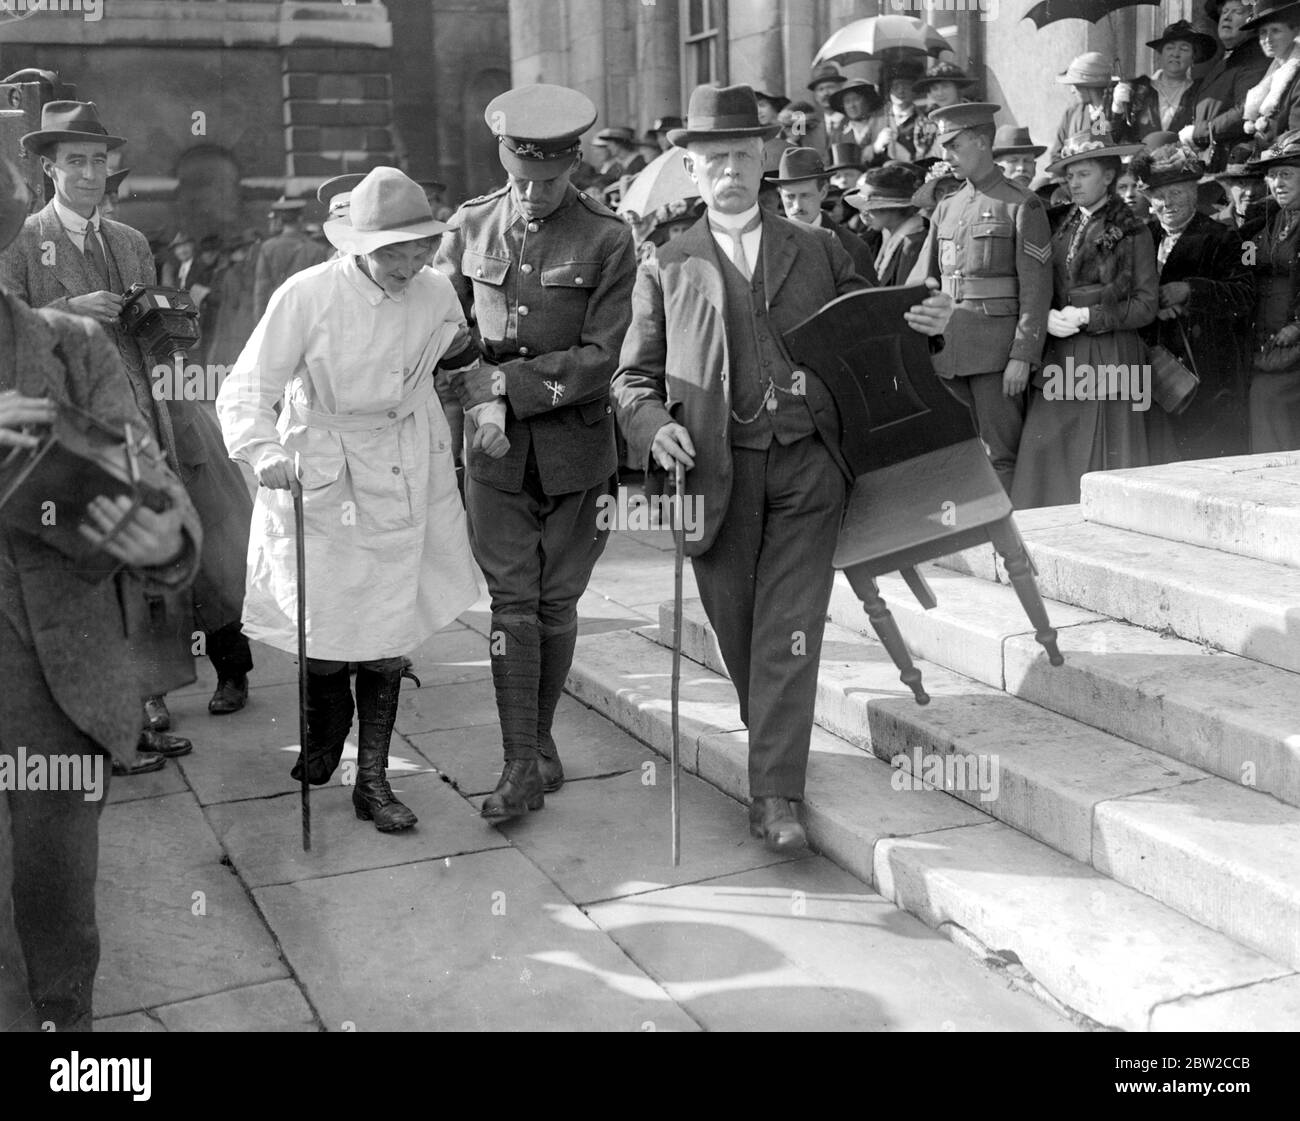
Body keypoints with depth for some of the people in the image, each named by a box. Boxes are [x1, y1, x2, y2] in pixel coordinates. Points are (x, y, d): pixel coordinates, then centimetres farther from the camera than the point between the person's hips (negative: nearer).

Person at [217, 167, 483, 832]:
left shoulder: (436, 293, -4)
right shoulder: (307, 295, -16)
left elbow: (464, 358, 17)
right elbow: (246, 392, -16)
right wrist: (264, 454, -34)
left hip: (403, 479, 3)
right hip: (319, 475, -3)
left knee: (389, 633, 4)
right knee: (325, 632, 2)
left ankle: (373, 781, 19)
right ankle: (325, 729, 37)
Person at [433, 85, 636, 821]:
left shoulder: (607, 240, -6)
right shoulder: (471, 227, 3)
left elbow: (599, 356, -11)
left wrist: (508, 383, -17)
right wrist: (463, 382, -6)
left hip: (575, 443, -1)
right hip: (495, 446, 1)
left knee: (558, 601, 9)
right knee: (512, 602, -2)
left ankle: (541, 735, 27)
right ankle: (524, 765, 1)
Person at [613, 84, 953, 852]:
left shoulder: (818, 252, 16)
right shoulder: (667, 269, 10)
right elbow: (634, 375, 9)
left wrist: (925, 325, -3)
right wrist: (654, 426, -12)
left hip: (807, 467, 0)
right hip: (717, 472, 0)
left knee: (789, 632, -6)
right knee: (738, 630, 8)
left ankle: (777, 796, -2)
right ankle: (774, 747, 31)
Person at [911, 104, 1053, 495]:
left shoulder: (1021, 206, -4)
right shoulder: (947, 208, 15)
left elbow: (1036, 289, -9)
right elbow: (919, 282, 15)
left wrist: (1022, 357, -15)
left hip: (996, 348, -6)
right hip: (948, 349, 6)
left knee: (1001, 454, -2)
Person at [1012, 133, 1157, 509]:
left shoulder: (1132, 233, 2)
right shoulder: (1056, 223, 14)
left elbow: (1146, 305, -1)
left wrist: (1088, 317, -10)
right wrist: (1046, 317, -7)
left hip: (1109, 359, -3)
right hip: (1057, 359, 4)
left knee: (1106, 459, -3)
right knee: (1044, 453, -4)